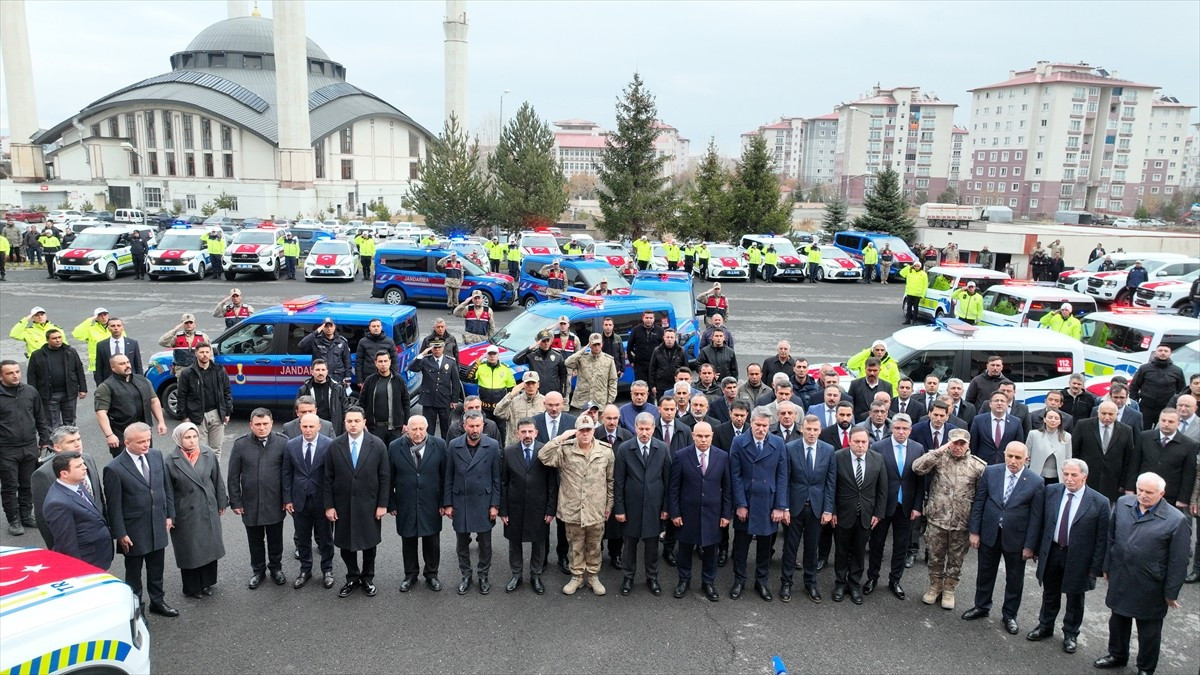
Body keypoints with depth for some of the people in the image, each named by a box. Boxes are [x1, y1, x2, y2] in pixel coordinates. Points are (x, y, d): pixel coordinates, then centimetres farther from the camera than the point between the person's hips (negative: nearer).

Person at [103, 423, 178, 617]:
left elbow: (167, 486, 7)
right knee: (133, 573, 14)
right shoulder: (114, 469, -19)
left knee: (156, 569, 21)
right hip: (134, 532, -5)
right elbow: (114, 506, -14)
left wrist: (170, 514, 7)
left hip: (158, 526, 5)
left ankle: (157, 601, 40)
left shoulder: (156, 456, -3)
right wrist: (120, 534, -11)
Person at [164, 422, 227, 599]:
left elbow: (217, 480, 4)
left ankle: (207, 582, 32)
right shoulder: (170, 460, -14)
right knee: (189, 550, 9)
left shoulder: (208, 455, -4)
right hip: (185, 513, -3)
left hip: (209, 510, 3)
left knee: (210, 547, 13)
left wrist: (221, 503, 8)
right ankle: (192, 588, 27)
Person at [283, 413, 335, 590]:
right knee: (302, 538, 14)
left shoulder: (329, 444, -12)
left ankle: (327, 570, 28)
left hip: (322, 500, -3)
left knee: (324, 537, 12)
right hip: (299, 500, 3)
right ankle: (305, 570, 31)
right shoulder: (291, 445, -2)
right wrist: (287, 499, 1)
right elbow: (286, 474, 4)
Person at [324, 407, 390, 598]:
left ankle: (367, 578, 32)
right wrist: (329, 506, -3)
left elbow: (385, 477, -4)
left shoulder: (377, 445, -8)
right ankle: (352, 578, 31)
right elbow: (328, 478, -1)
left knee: (369, 543, 13)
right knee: (345, 544, 11)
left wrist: (382, 504, -6)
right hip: (343, 505, 1)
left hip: (369, 505, -1)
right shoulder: (334, 446, -4)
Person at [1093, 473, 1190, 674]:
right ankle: (1117, 655, 45)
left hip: (1150, 588, -4)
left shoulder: (1176, 520, -19)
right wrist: (1107, 567, 12)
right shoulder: (1122, 503, -5)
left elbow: (1178, 561, -12)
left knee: (1149, 630, 16)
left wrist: (1171, 593, -7)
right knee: (1117, 620, 23)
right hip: (1120, 580, 4)